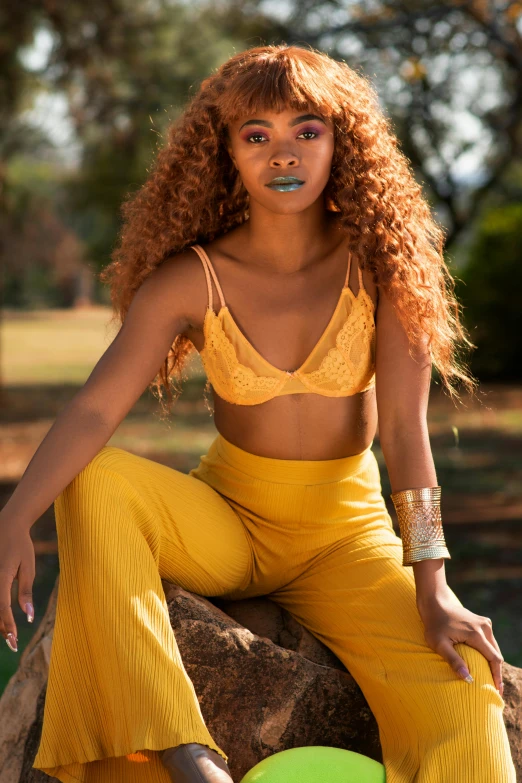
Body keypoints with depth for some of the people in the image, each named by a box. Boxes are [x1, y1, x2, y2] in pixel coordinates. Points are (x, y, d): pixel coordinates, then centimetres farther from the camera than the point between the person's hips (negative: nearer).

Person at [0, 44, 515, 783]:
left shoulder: (379, 261, -10)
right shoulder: (192, 279, -11)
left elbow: (405, 428, -16)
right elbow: (93, 409, -20)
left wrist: (433, 590, -25)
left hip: (346, 530, 0)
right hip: (227, 520, 1)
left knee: (462, 681, -28)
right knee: (97, 482, -31)